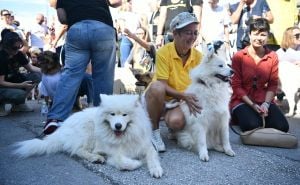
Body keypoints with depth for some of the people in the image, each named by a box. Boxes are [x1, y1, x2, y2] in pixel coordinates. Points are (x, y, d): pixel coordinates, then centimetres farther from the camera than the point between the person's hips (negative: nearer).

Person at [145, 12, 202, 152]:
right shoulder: (164, 52, -16)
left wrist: (189, 99, -23)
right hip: (159, 99, -1)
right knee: (157, 87, -36)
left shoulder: (198, 56, -5)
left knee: (176, 122, -33)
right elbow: (163, 85, -19)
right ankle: (154, 131, -15)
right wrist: (184, 96, -32)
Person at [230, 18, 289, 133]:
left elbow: (273, 84, 2)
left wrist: (266, 104, -14)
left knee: (282, 127, -18)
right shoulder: (238, 56, -6)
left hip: (264, 100, 3)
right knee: (253, 126, -30)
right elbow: (236, 86, -6)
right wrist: (253, 105, -14)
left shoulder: (272, 57, 2)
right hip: (243, 101, -3)